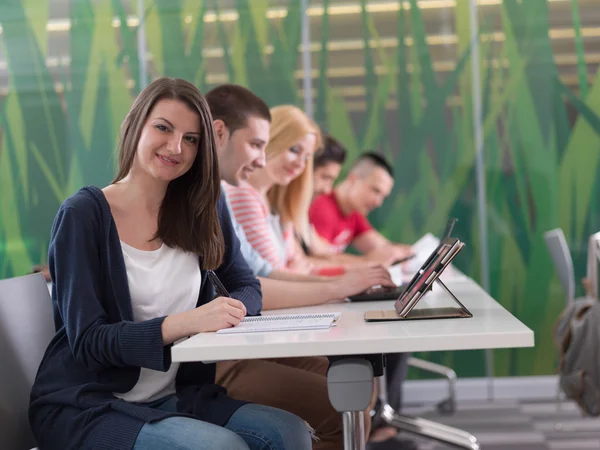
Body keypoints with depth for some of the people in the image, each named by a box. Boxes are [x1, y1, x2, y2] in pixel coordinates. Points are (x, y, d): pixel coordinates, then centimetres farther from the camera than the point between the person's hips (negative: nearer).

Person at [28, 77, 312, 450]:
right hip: (85, 407, -5)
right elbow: (88, 340, -15)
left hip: (174, 398, 5)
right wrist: (185, 323, -29)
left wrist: (231, 309, -13)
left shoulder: (203, 211, 6)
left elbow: (248, 287, 12)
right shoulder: (83, 215, -10)